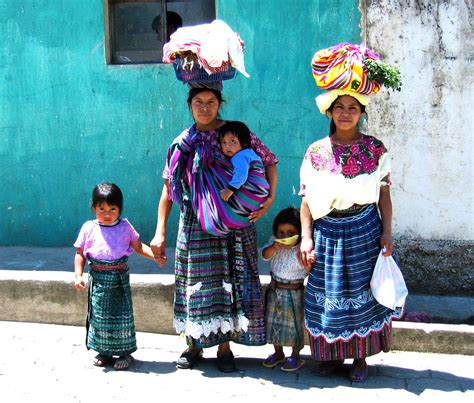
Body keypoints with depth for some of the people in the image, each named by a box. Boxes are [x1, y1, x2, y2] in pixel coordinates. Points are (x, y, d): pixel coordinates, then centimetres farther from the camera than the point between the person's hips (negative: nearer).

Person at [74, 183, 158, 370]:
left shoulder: (125, 227, 0)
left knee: (122, 315, 3)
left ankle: (125, 352, 16)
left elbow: (139, 247, 5)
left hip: (120, 278, -1)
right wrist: (78, 275, -7)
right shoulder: (89, 228, 0)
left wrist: (155, 255, -11)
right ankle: (104, 352, 22)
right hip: (98, 279, 1)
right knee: (99, 316, 6)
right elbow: (80, 254, 4)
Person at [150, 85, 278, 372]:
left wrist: (270, 197, -9)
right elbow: (168, 189, 7)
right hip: (195, 226, 1)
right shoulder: (182, 144, 5)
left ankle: (224, 345, 14)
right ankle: (194, 344, 19)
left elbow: (270, 161, 5)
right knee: (196, 282, 4)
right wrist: (160, 233, 3)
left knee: (230, 281, 1)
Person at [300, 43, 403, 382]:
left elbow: (384, 195, 3)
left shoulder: (375, 149, 1)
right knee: (328, 294, 6)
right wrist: (306, 238, -4)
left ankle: (360, 357, 19)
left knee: (363, 293, 5)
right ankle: (332, 354, 23)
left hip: (364, 230, -1)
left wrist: (387, 233, -4)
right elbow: (307, 199, 2)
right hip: (327, 232, 1)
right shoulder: (316, 151, 2)